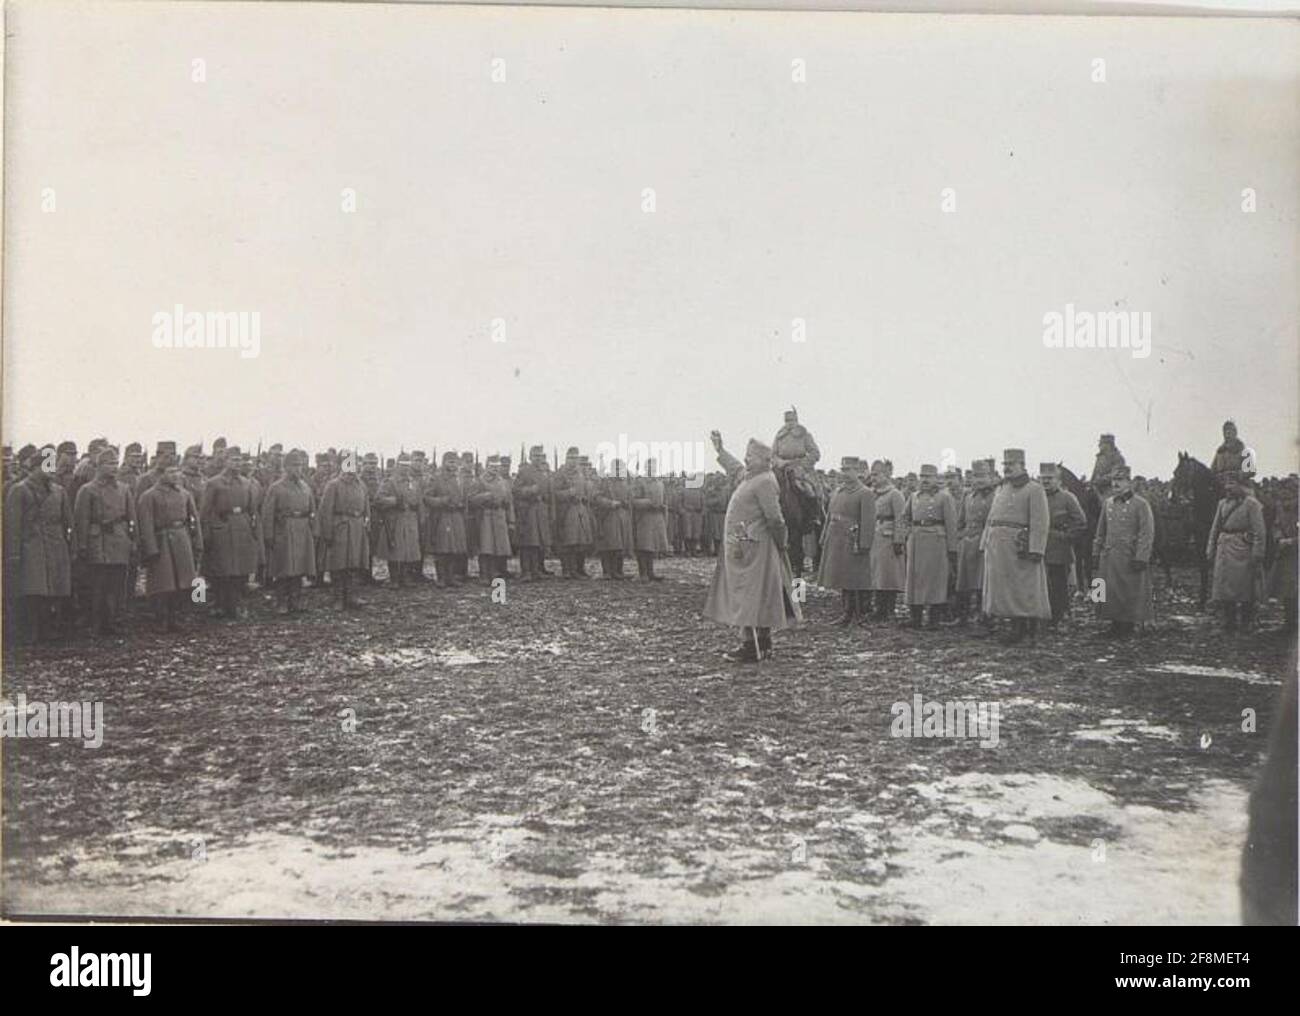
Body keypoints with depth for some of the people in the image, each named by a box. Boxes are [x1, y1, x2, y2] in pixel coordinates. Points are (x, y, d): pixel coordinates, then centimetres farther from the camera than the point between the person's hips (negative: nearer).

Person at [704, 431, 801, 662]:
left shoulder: (765, 482, -17)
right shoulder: (749, 477, 12)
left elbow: (774, 518, -20)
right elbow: (736, 468, 36)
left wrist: (780, 544, -13)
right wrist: (720, 450, 41)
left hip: (754, 548, -10)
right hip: (742, 547, 10)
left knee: (750, 594, -9)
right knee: (758, 597, 14)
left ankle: (752, 647, -8)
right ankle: (763, 643, 21)